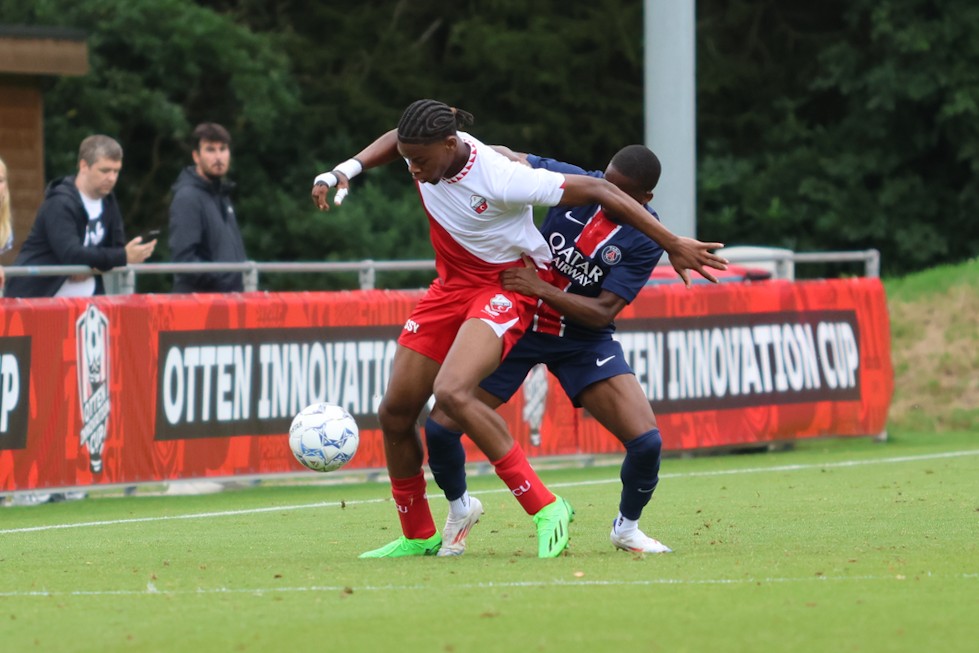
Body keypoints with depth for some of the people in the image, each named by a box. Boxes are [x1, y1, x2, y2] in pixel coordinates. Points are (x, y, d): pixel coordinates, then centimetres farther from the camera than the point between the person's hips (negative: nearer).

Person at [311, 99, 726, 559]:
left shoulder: (500, 180, -31)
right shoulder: (425, 150, -12)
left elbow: (598, 190, -26)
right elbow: (395, 140, 17)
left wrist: (673, 244, -22)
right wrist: (344, 171, 1)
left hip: (506, 288, -7)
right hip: (451, 286, 7)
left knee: (452, 392, -32)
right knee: (395, 413, 2)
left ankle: (545, 509, -23)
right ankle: (418, 537, 22)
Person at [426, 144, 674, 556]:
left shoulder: (645, 240, -16)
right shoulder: (577, 184, -11)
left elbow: (602, 312, -20)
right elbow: (509, 159, 1)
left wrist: (540, 288, -29)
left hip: (583, 338, -1)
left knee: (646, 441, -17)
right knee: (440, 428, -9)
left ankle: (626, 527, 14)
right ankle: (459, 509, 23)